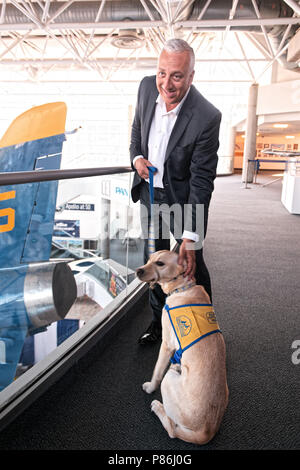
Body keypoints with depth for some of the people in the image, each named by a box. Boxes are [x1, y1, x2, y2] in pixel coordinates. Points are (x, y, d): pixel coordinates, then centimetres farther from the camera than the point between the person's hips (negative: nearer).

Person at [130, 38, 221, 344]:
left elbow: (201, 181, -24)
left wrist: (190, 237, -26)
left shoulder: (206, 117, -26)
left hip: (183, 196, -5)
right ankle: (160, 320, 37)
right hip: (150, 191, 5)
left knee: (191, 266, 5)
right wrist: (136, 157, -6)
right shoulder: (147, 87, -9)